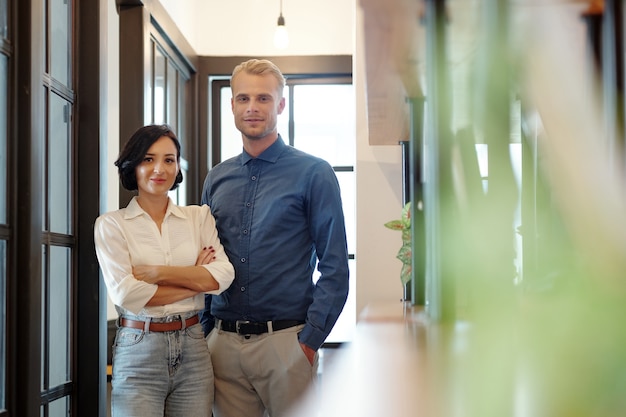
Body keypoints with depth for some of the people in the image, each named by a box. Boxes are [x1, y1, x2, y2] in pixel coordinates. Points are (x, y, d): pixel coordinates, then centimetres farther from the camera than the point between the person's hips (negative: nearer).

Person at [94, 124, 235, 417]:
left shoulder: (199, 217, 8)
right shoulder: (111, 224, 0)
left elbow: (223, 275, -5)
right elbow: (126, 294, -12)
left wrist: (157, 272, -12)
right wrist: (196, 279, -8)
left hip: (193, 349, 2)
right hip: (139, 352, -2)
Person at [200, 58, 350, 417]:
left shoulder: (313, 173, -2)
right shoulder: (217, 179, 12)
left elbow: (335, 269, -6)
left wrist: (310, 340, -12)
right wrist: (204, 329, 8)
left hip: (285, 342, -4)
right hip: (223, 343, 4)